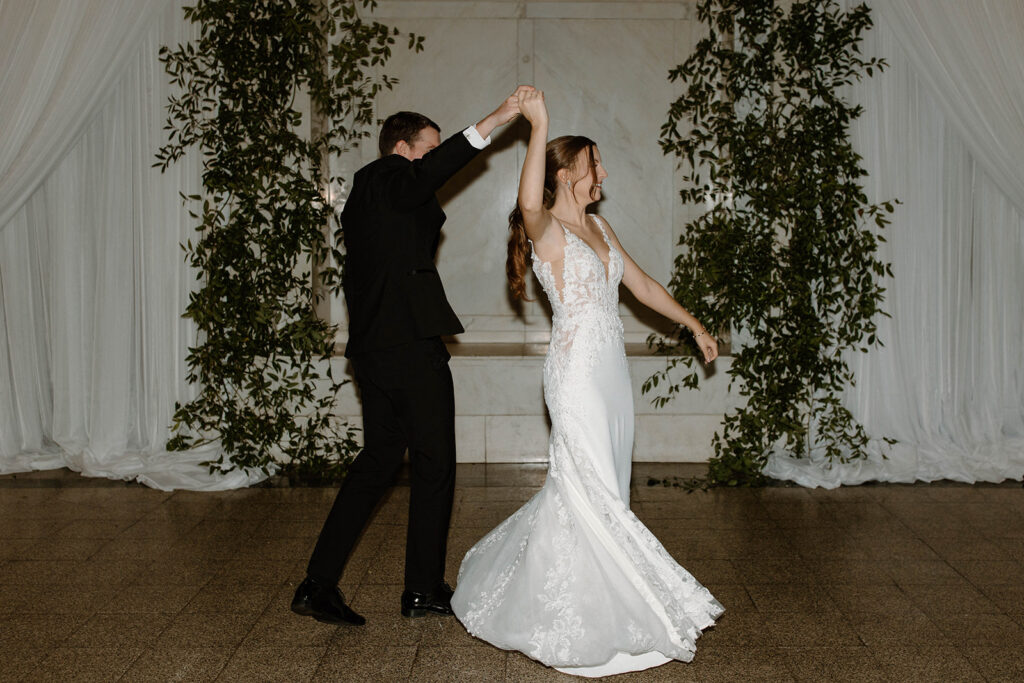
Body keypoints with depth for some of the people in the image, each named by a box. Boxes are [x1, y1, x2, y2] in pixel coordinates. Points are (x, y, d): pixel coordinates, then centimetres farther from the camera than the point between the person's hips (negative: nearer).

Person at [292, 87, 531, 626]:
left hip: (371, 346, 9)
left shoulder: (362, 198, 22)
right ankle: (424, 589, 11)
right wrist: (491, 122, -35)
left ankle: (318, 585, 11)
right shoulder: (384, 178, -6)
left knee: (379, 459, 14)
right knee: (434, 463, 2)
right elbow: (427, 174, -29)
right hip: (411, 344, -9)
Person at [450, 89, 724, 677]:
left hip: (611, 373, 8)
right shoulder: (546, 230, -9)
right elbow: (529, 202, -34)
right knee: (593, 493, -7)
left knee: (592, 493, 12)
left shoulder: (598, 227, 16)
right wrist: (539, 125, -34)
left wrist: (694, 325, 27)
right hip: (577, 372, -8)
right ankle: (581, 636, 4)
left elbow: (642, 284, 24)